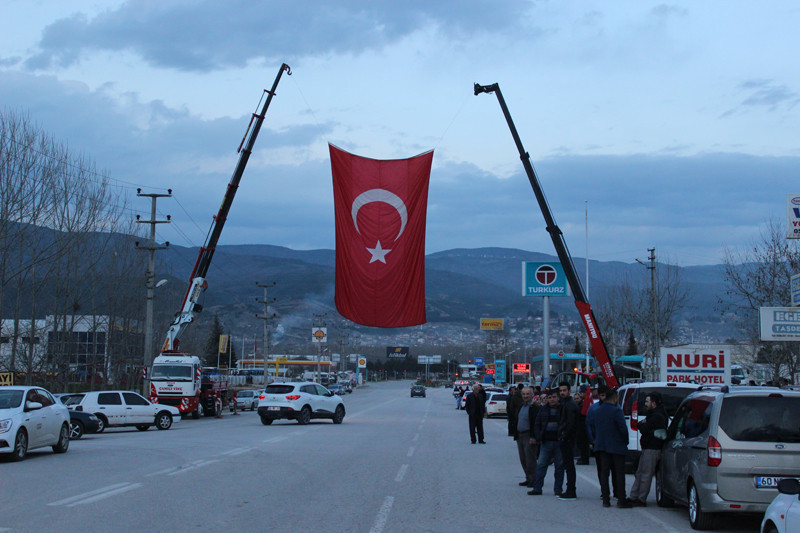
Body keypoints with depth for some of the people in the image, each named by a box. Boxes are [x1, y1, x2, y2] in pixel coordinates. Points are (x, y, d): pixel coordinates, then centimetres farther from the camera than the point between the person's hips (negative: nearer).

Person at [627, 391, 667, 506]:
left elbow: (644, 430, -18)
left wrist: (641, 424, 1)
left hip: (652, 449, -11)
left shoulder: (657, 416, -17)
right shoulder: (654, 414, 18)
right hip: (648, 448, 11)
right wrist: (643, 424, -1)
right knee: (640, 473, 13)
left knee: (645, 475, -6)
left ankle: (641, 500, -2)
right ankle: (634, 497, 18)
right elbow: (644, 429, 19)